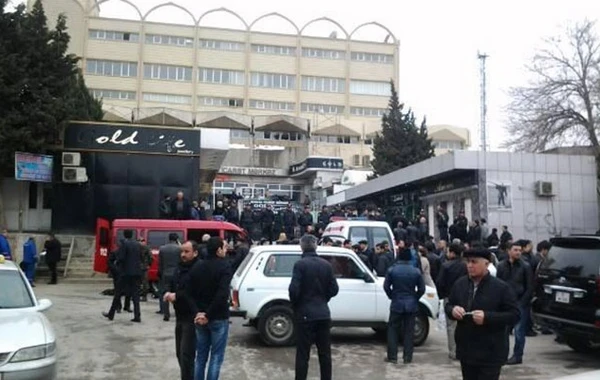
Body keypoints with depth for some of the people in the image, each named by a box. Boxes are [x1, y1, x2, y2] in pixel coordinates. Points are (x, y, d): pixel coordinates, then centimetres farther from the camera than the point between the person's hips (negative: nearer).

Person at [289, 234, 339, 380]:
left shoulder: (300, 264, -11)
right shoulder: (326, 265, 4)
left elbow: (294, 289, -17)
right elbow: (334, 289, 5)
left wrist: (295, 305, 1)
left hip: (305, 314, -4)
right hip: (323, 314, 5)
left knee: (303, 354, 2)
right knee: (325, 353, 13)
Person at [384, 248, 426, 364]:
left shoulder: (392, 270, -7)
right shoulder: (416, 272, -4)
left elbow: (386, 286, -6)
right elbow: (422, 289, -1)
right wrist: (415, 298, 13)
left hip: (396, 304, -1)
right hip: (411, 305, 1)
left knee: (392, 330, 8)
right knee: (409, 331, 8)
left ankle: (392, 356, 6)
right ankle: (407, 357, 10)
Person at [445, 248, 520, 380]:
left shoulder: (501, 287, -10)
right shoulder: (460, 284, 5)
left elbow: (514, 315, -11)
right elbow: (448, 305, 14)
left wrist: (487, 317, -24)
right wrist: (452, 310, -11)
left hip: (490, 354, -5)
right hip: (466, 351, 6)